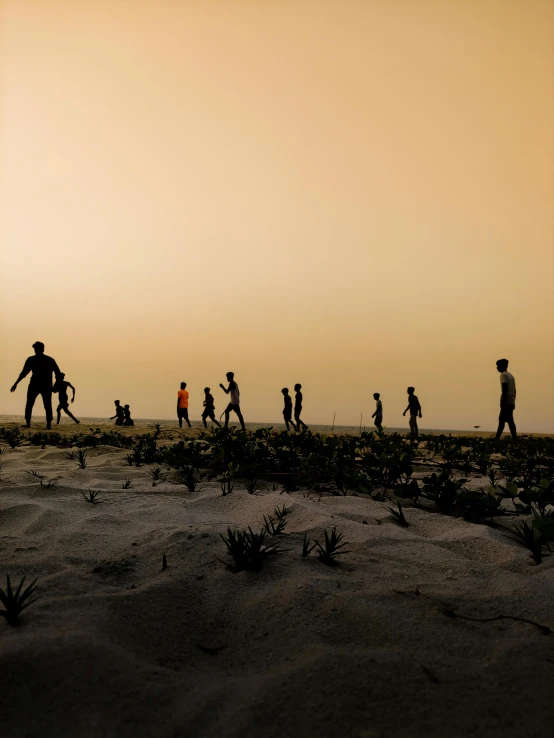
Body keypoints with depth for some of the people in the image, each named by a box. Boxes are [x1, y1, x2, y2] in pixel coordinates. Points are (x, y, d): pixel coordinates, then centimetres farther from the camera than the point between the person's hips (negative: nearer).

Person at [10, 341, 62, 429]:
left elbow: (24, 373, -5)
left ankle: (28, 423, 2)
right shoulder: (50, 360, 8)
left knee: (29, 404, 8)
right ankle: (49, 424, -3)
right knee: (47, 405, 6)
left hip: (34, 386, -2)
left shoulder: (31, 359, -2)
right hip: (47, 386, 3)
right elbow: (58, 374, 6)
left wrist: (16, 384, -1)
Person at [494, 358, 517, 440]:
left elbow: (505, 388, -16)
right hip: (511, 402, 9)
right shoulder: (511, 375, 21)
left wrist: (502, 401, -18)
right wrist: (513, 402, 20)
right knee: (501, 419, 11)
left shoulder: (503, 375, -6)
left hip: (506, 401, -9)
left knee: (509, 420, -8)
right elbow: (514, 390, 19)